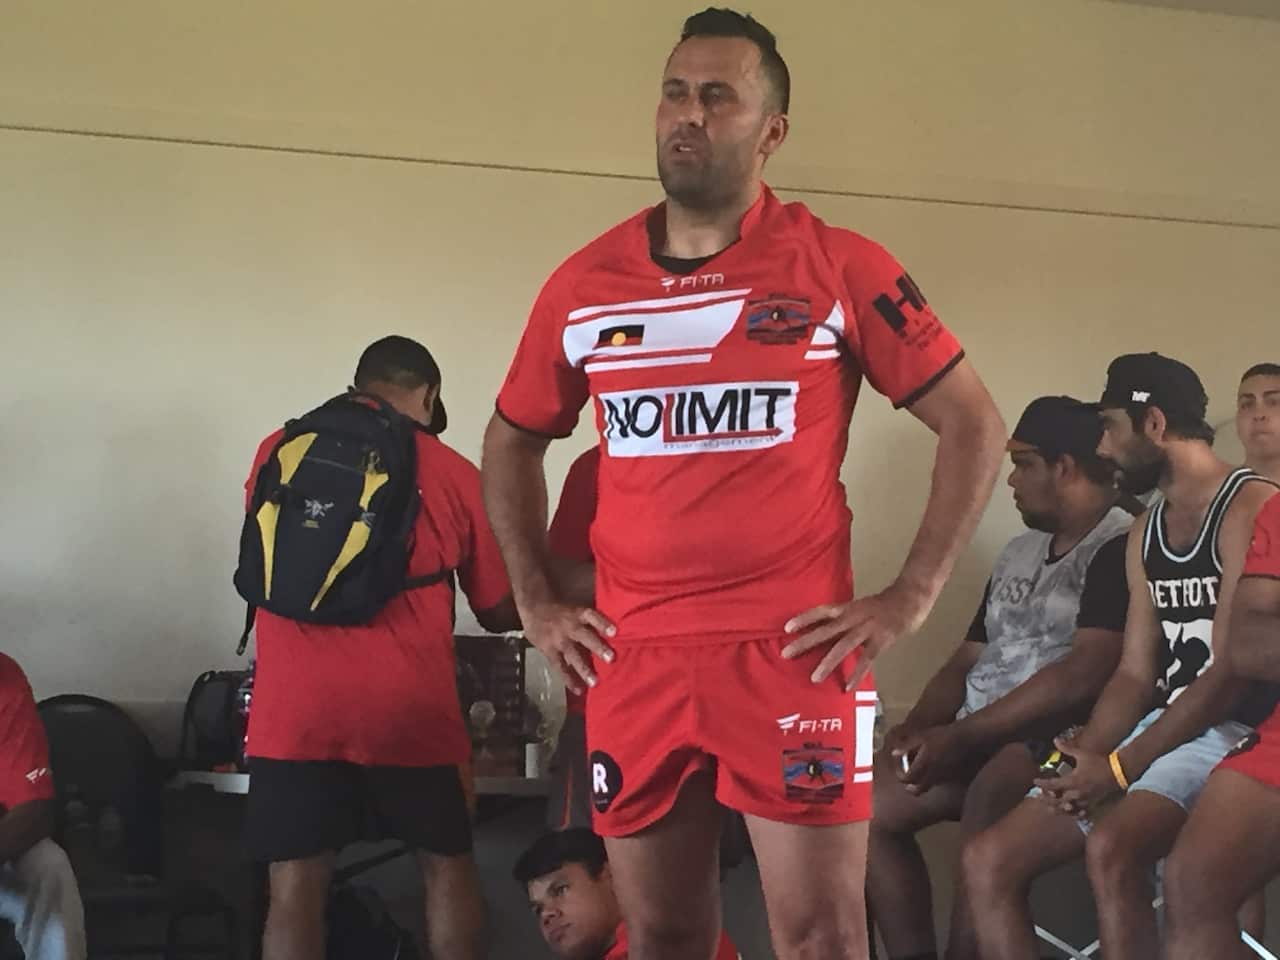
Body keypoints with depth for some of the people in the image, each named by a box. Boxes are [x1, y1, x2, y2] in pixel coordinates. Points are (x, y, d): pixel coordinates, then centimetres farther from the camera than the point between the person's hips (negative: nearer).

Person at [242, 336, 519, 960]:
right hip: (407, 702, 0)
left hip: (297, 701, 1)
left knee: (295, 883, 3)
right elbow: (500, 614, 14)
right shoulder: (455, 476, 6)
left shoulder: (279, 451, 11)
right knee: (446, 866, 16)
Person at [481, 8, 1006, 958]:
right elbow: (513, 440, 22)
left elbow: (974, 424, 2)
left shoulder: (840, 268, -2)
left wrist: (911, 597, -5)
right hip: (633, 660, 4)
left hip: (793, 652, -3)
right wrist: (536, 600, 12)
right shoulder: (583, 284, 8)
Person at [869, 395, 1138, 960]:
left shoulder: (1121, 546, -9)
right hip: (982, 740, 9)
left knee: (986, 800, -36)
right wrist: (915, 728, -1)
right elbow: (968, 661, 20)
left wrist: (960, 735, -19)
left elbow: (1084, 675, -20)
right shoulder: (1019, 553, 20)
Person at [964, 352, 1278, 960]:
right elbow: (1135, 673, 13)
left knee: (1110, 847, -36)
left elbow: (1231, 671, -17)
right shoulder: (1146, 532, 18)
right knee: (987, 860, -6)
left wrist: (1119, 768, -18)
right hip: (1159, 729, 9)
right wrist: (1083, 755, -6)